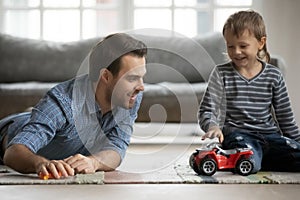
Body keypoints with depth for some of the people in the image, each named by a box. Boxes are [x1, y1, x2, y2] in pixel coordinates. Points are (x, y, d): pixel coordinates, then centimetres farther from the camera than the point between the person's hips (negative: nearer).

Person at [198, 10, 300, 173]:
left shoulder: (274, 76, 8)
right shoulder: (221, 74, 1)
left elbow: (285, 116, 16)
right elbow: (206, 110, -4)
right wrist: (213, 127, -25)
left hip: (269, 133, 4)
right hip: (236, 133, -4)